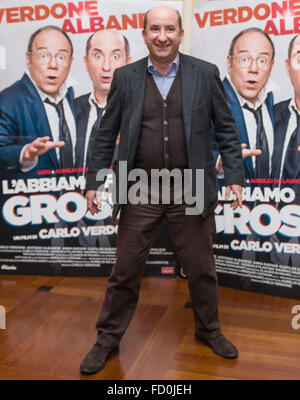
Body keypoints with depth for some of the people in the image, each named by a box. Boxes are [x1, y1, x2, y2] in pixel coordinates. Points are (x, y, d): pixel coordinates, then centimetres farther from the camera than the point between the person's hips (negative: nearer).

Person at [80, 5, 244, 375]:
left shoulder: (205, 74, 1)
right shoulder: (125, 77, 3)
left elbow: (226, 129, 4)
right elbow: (106, 134, 5)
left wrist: (234, 176, -3)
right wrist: (93, 181, 2)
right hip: (140, 191, 0)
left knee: (201, 269, 13)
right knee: (125, 270, 9)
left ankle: (208, 330, 38)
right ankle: (108, 339, 30)